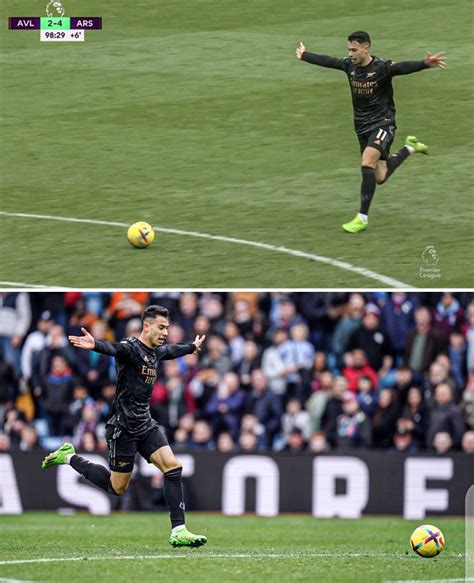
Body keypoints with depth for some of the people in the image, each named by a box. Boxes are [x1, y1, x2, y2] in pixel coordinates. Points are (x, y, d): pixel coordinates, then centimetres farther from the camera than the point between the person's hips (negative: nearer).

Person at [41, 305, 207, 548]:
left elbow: (172, 350, 36)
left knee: (173, 467, -10)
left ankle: (178, 531, -9)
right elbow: (112, 348, -40)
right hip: (123, 426, -8)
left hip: (145, 424, 8)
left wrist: (193, 347, 55)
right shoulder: (130, 348, -16)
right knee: (117, 487, 2)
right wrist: (94, 345, -63)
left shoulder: (156, 352, 11)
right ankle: (69, 457, 22)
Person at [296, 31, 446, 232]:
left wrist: (425, 64, -56)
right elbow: (327, 61, 15)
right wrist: (304, 56, 30)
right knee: (379, 177, 10)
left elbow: (404, 67, -37)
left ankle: (362, 218, -15)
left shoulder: (381, 67, -20)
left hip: (382, 123, -7)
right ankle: (410, 148, 39)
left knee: (367, 164, -24)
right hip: (362, 125, 7)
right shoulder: (349, 65, -2)